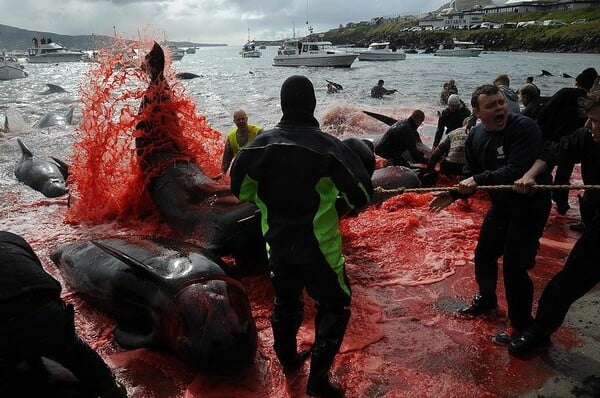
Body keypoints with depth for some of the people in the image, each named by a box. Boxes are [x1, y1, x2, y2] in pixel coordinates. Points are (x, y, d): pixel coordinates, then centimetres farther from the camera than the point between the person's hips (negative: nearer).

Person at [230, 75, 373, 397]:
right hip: (319, 246, -4)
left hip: (277, 243, 5)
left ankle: (288, 360, 44)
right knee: (334, 306, 14)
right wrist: (338, 201, 5)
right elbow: (362, 195, -16)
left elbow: (240, 188, 8)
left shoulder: (260, 144, -5)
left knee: (285, 300, 25)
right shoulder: (328, 146, -19)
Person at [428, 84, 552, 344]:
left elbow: (516, 171, -33)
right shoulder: (475, 137, -2)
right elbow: (471, 175, 7)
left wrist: (479, 180, -30)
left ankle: (523, 327, 12)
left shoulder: (524, 127, -23)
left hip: (530, 205, -7)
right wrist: (454, 193, -8)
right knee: (484, 255, 18)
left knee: (514, 265, -8)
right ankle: (486, 301, 45)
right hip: (500, 204, 7)